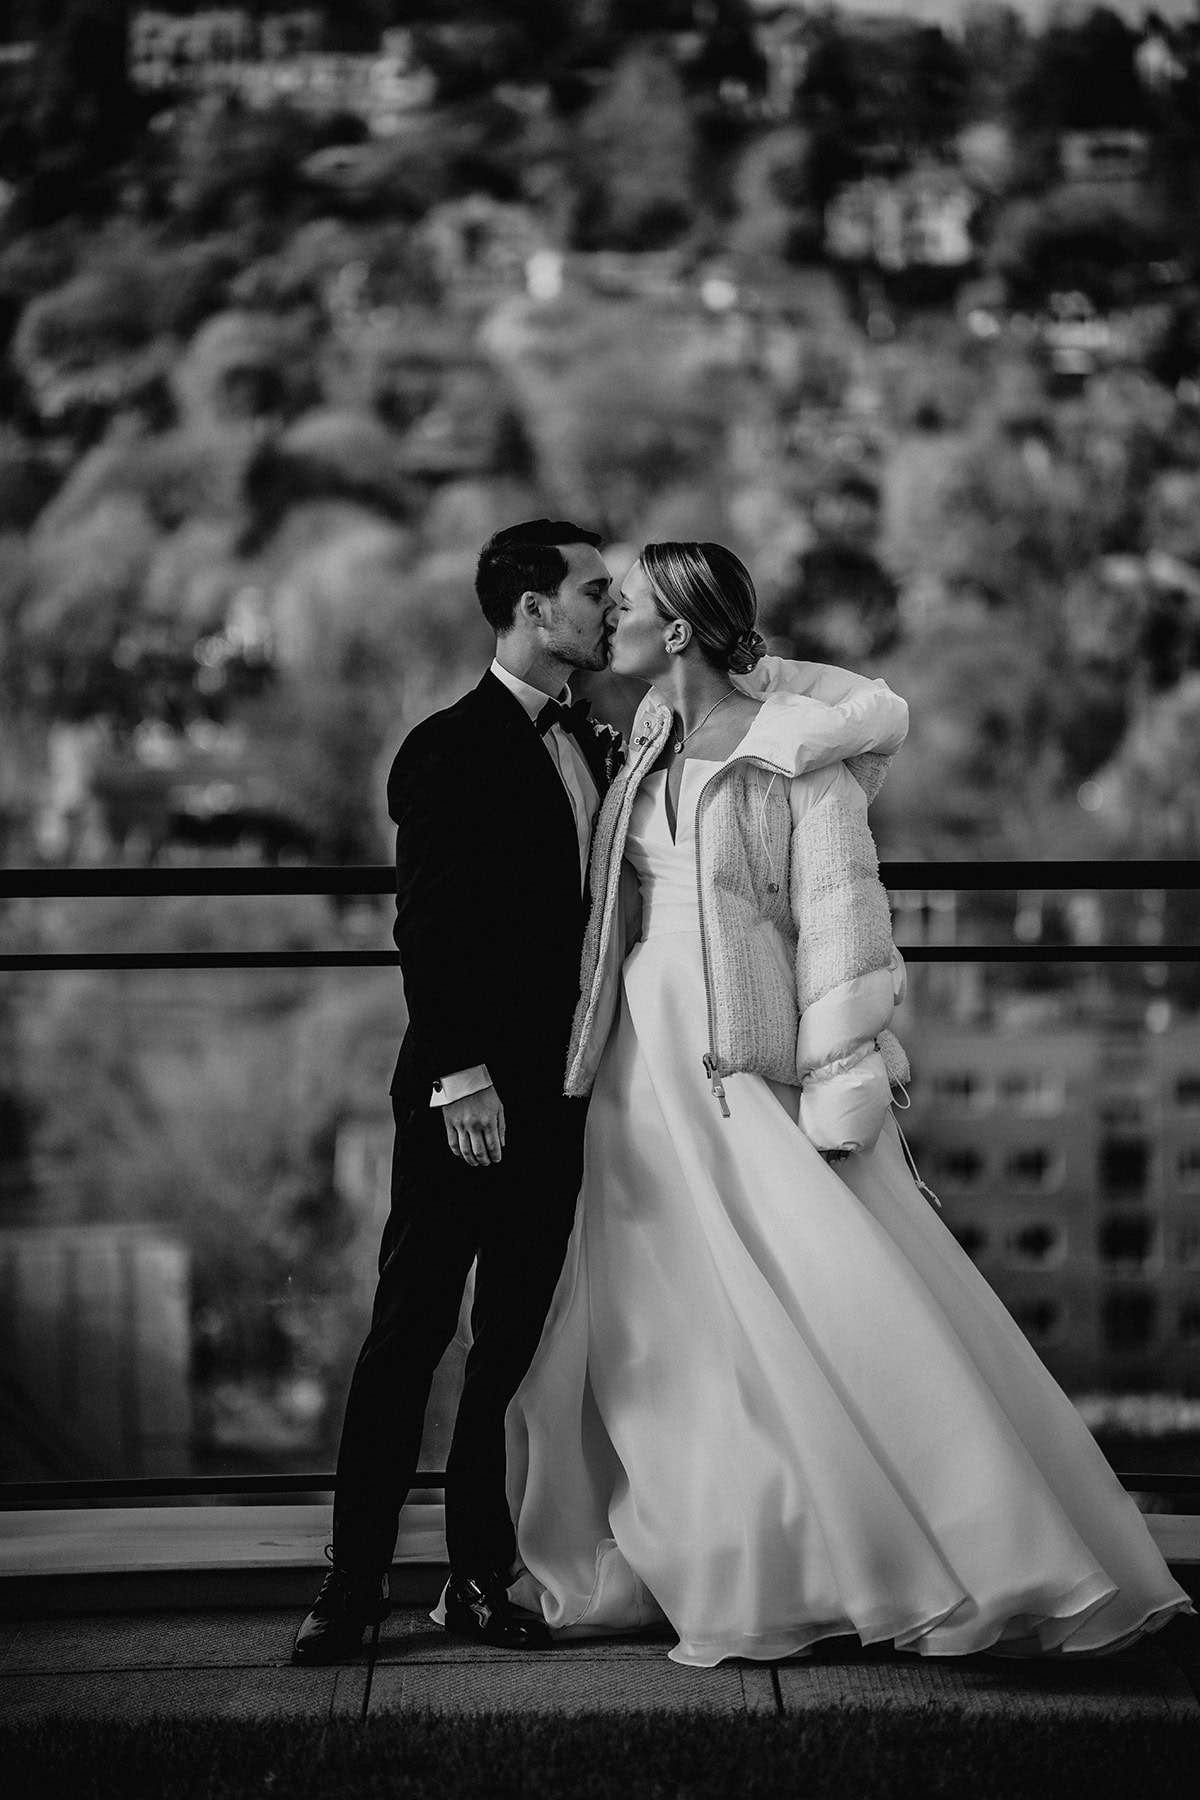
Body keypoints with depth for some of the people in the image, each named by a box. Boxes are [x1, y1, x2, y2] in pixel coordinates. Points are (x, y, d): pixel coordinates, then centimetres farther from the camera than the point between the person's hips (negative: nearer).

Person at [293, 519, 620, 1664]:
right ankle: (355, 1579, 5)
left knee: (516, 1341, 9)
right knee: (409, 1332, -1)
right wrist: (461, 1076, -19)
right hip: (468, 1095, -7)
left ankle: (482, 1576, 15)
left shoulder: (594, 747, 13)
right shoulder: (450, 751, -9)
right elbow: (429, 930, -14)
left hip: (558, 1095, 7)